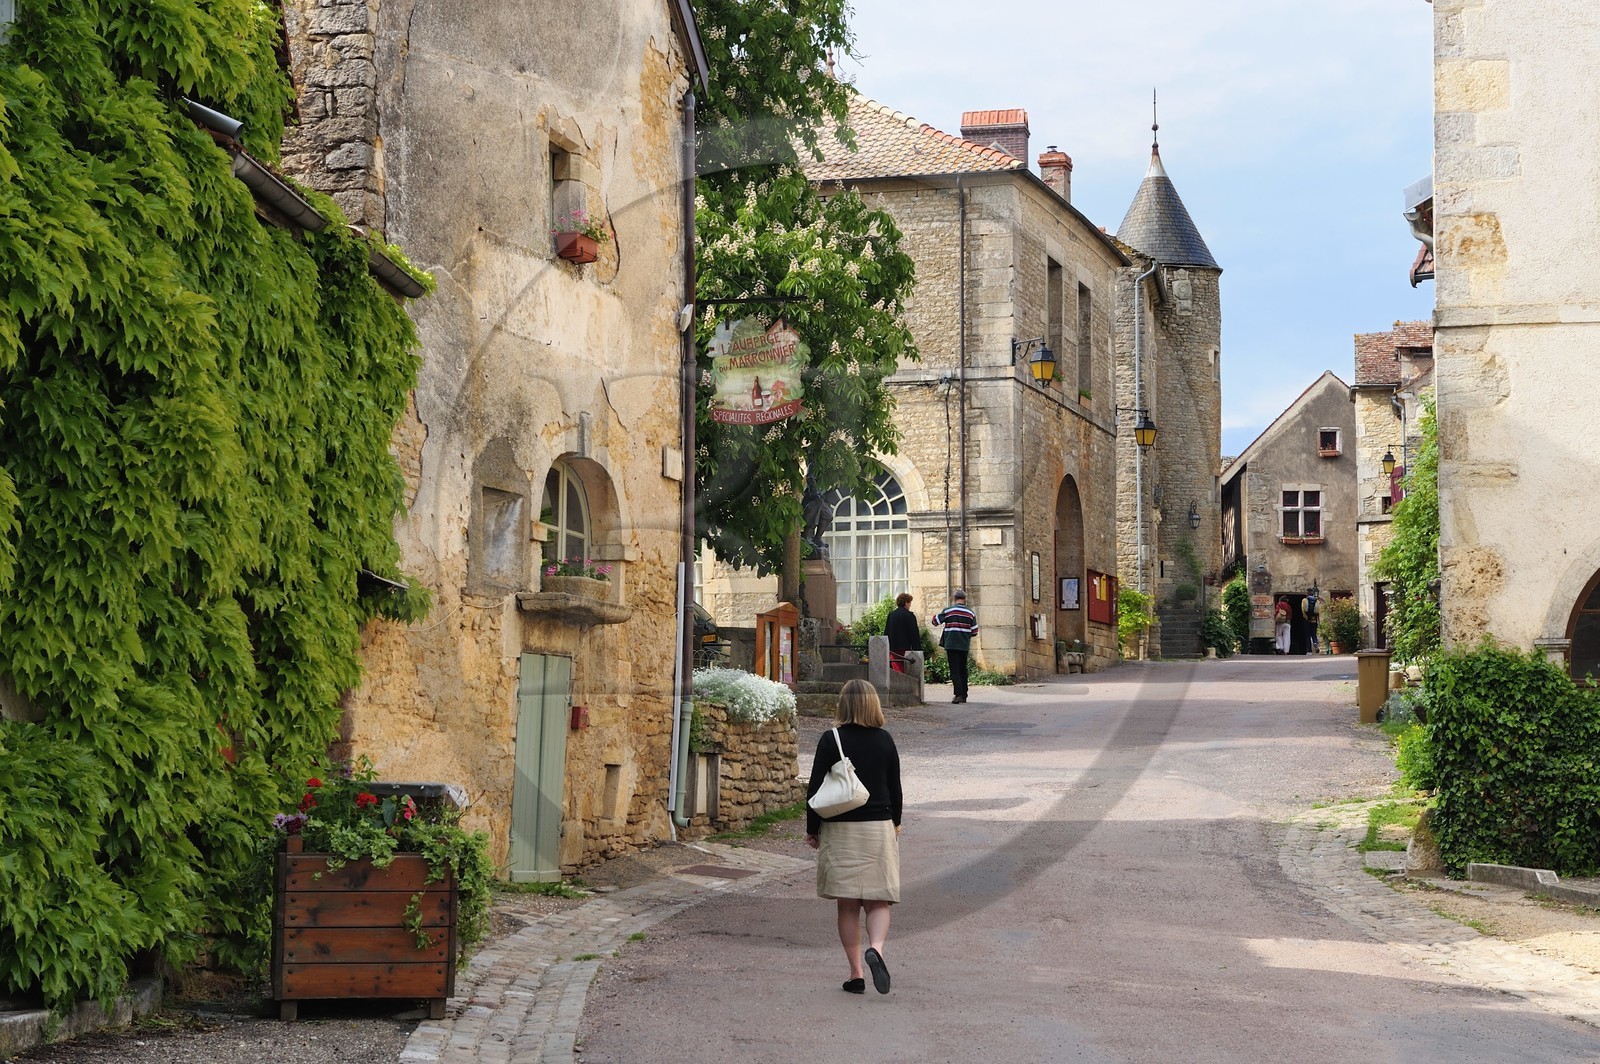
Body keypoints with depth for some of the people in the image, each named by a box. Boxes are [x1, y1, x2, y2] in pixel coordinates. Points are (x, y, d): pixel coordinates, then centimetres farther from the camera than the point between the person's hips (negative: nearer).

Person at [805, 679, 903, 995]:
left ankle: (855, 973, 6)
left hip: (840, 830, -1)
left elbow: (815, 789, -6)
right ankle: (875, 948, -22)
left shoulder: (831, 740, -7)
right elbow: (895, 788, 8)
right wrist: (895, 823, 23)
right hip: (879, 827, 1)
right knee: (878, 901, 5)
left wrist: (812, 829, 6)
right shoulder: (885, 740, 1)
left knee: (847, 905, 6)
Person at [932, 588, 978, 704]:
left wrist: (935, 615, 26)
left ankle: (959, 694, -18)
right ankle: (964, 695, 19)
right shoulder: (970, 613, 3)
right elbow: (974, 632, 5)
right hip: (964, 646, 3)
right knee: (963, 670, 15)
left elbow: (935, 622, 4)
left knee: (954, 670, -4)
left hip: (951, 645, -3)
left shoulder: (948, 610, -6)